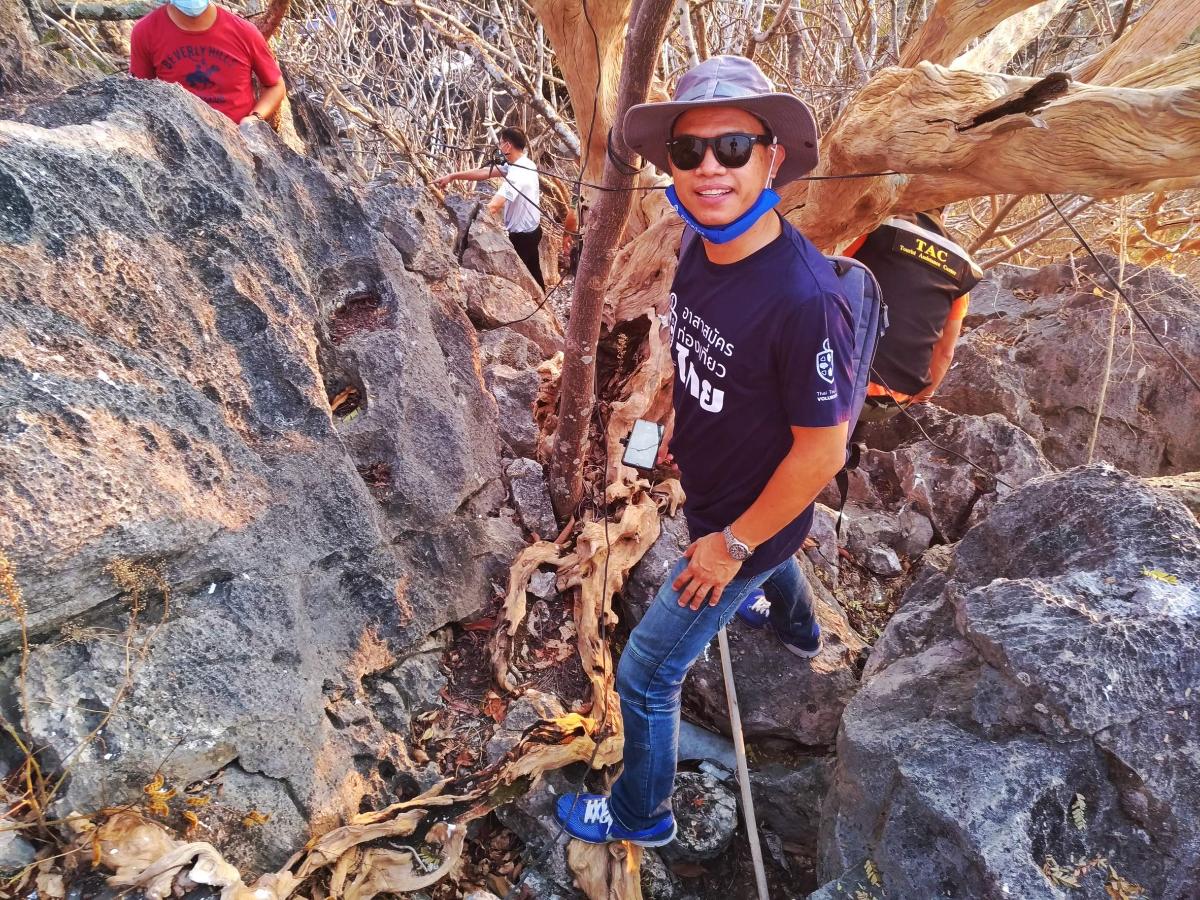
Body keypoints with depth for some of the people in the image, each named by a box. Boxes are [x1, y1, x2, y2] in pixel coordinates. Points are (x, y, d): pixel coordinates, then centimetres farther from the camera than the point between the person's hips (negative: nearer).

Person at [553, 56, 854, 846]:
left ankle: (641, 814, 33)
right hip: (712, 484, 8)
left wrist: (732, 545, -20)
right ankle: (800, 631, 75)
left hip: (746, 518, -8)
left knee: (646, 676, 4)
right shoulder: (700, 250, -13)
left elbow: (822, 452, -28)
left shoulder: (803, 298, -36)